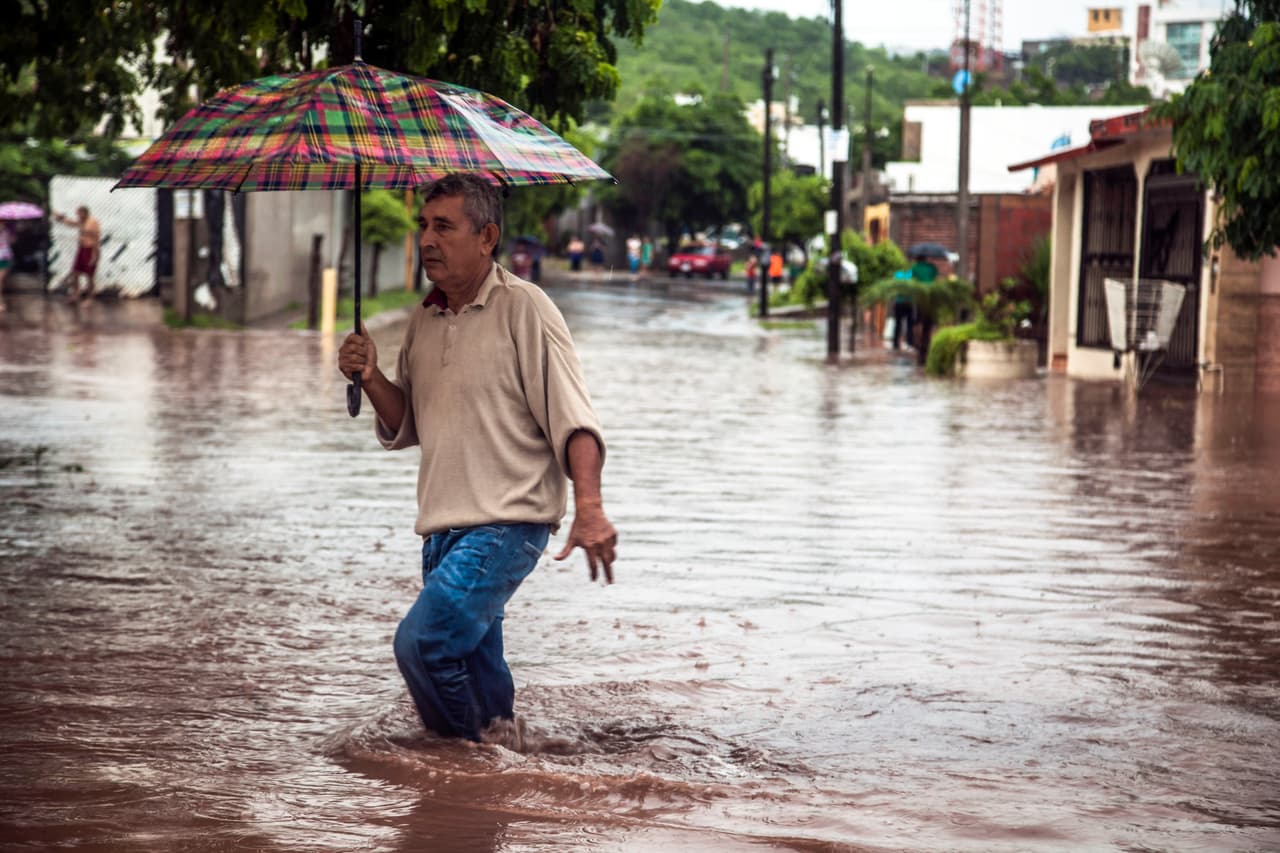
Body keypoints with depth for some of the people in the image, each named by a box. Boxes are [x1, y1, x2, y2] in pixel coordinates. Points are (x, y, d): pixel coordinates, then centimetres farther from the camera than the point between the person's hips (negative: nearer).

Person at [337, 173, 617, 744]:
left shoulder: (522, 307, -6)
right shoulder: (422, 321, 14)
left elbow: (571, 417, -12)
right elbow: (404, 430, 20)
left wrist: (589, 507, -25)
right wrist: (371, 379, 0)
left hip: (507, 523, -7)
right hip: (444, 527, 7)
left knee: (421, 640, -20)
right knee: (476, 663, 11)